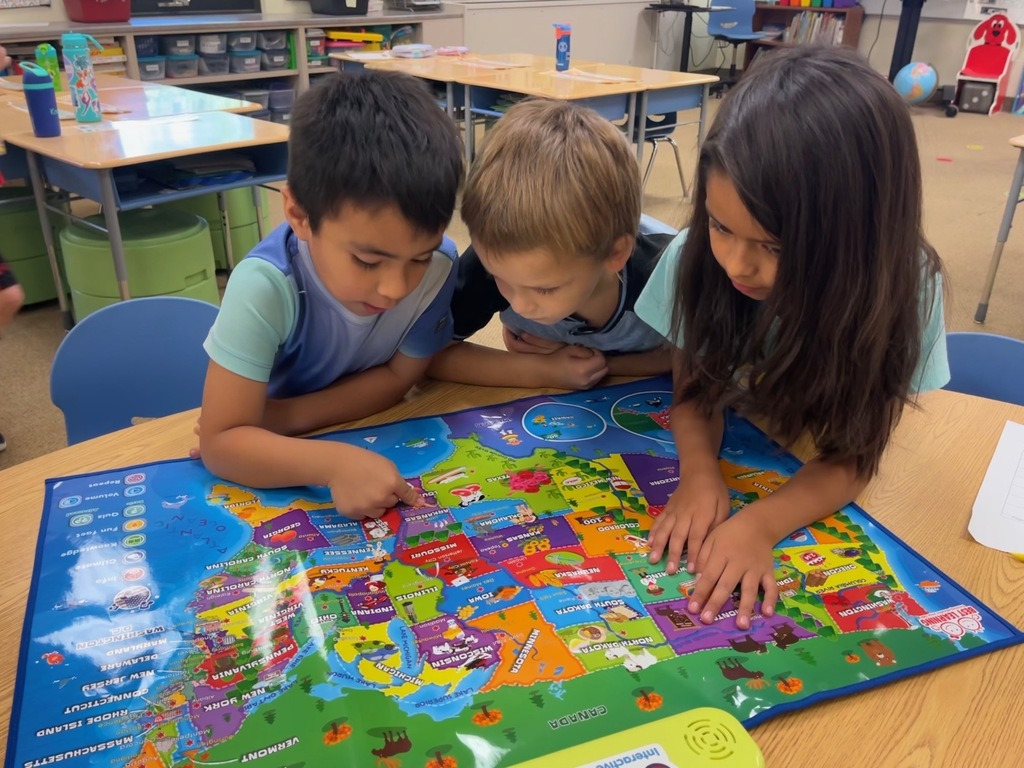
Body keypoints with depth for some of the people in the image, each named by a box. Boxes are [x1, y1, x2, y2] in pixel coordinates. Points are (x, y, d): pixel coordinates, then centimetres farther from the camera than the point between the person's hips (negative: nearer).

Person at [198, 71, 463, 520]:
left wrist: (278, 418, -22)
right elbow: (220, 441, -28)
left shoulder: (438, 266, -23)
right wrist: (331, 463, -44)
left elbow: (398, 377, -12)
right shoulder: (265, 287, -31)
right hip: (286, 465, -1)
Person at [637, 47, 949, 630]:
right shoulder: (695, 259, -24)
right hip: (725, 462, 2)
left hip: (817, 495, -1)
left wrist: (761, 523, -36)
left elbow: (855, 456, -19)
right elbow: (696, 391, -10)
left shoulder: (901, 289, -26)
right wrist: (700, 473, -30)